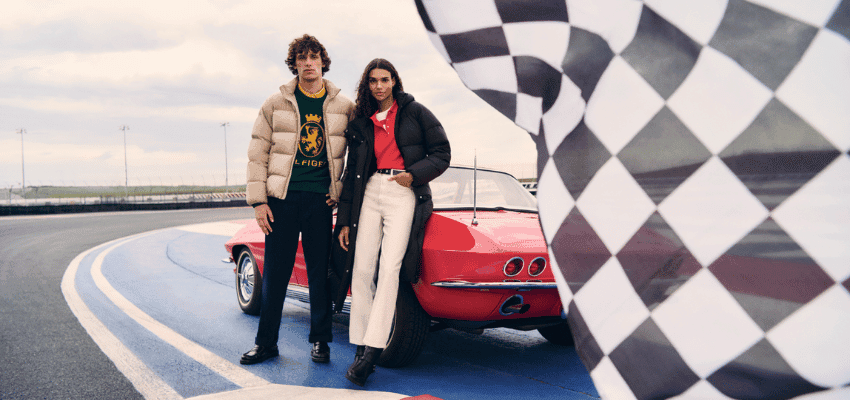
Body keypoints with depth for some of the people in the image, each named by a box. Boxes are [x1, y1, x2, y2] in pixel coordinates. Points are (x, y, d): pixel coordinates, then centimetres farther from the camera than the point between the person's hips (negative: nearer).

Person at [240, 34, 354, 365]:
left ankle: (320, 341, 18)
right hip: (282, 198, 0)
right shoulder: (276, 104, 4)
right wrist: (258, 200, -4)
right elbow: (257, 154, 3)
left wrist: (343, 192, 3)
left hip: (321, 201, 0)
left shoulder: (344, 107, 5)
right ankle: (266, 342, 16)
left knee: (320, 273, 5)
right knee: (275, 273, 5)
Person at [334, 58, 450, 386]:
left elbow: (442, 153, 5)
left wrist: (414, 174, -13)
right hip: (370, 192, 4)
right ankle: (360, 349, 0)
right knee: (362, 270, -5)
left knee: (389, 268, -16)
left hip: (404, 193, -4)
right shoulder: (361, 122, 17)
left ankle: (372, 351, -19)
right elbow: (352, 172, 17)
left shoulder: (415, 112, 7)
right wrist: (344, 220, 13)